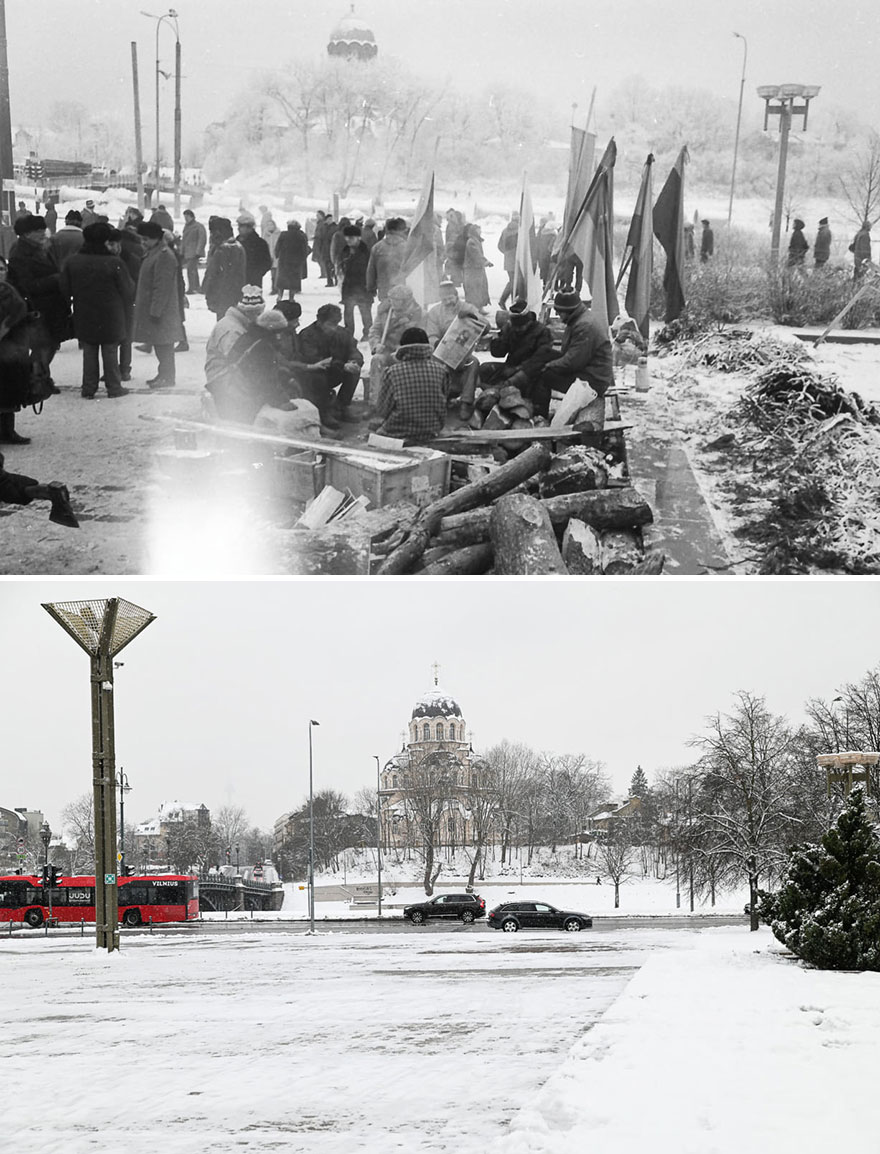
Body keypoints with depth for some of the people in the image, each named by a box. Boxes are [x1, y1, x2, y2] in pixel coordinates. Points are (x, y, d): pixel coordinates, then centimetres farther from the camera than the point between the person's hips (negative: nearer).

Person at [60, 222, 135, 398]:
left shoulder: (73, 262, -5)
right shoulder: (114, 263, -17)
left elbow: (65, 290, 3)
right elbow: (128, 290, -9)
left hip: (84, 317, 3)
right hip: (110, 317, -3)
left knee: (89, 352, 12)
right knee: (110, 352, 8)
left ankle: (88, 388, 14)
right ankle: (113, 387, 14)